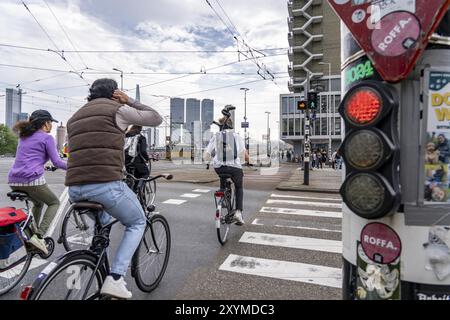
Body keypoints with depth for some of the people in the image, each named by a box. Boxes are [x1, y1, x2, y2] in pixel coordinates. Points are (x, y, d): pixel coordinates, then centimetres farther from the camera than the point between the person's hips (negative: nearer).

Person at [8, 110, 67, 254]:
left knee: (38, 203, 30)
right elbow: (57, 162, -6)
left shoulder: (24, 137, 19)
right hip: (32, 180, -7)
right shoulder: (47, 138, -3)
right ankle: (39, 236, -2)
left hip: (14, 181, 7)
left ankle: (32, 234, 28)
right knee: (54, 203, 14)